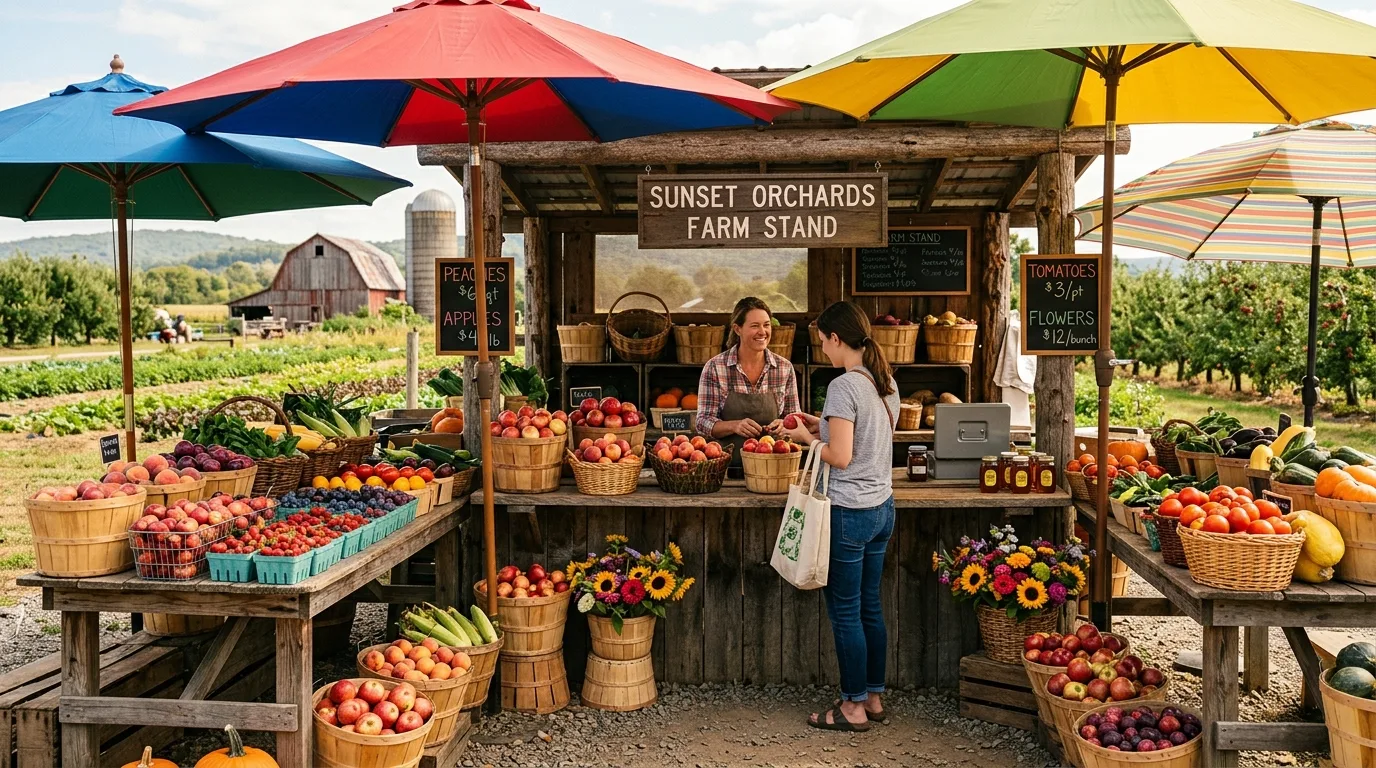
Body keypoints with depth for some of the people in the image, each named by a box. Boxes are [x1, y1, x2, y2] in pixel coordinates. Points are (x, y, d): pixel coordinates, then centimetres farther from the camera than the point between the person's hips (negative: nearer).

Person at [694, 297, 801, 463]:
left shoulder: (785, 368, 6)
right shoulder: (715, 368, -1)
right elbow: (703, 423, -2)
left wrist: (783, 425, -9)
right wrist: (734, 426, -20)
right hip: (727, 466, -5)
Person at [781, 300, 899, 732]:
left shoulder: (844, 387, -18)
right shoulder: (886, 383, 8)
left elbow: (840, 457, -20)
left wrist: (809, 438, -4)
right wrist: (825, 427, 14)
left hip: (849, 513, -9)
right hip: (883, 507, 9)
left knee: (845, 613, 3)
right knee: (870, 607, 17)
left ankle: (855, 708, 13)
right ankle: (874, 697, 26)